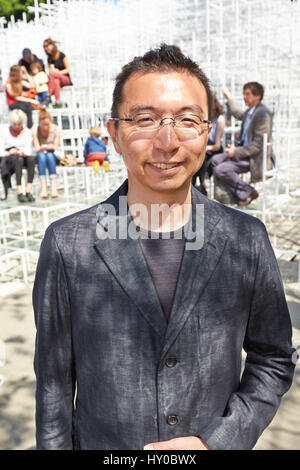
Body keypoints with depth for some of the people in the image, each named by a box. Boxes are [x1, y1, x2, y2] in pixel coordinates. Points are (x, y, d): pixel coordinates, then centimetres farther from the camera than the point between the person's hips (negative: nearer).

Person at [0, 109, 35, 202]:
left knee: (32, 158, -34)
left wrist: (20, 152, -22)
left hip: (23, 157, 2)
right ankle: (19, 192, -47)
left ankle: (28, 191, -42)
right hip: (8, 160, -2)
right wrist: (8, 153, -21)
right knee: (18, 159, -38)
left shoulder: (27, 132, 10)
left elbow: (28, 150, -1)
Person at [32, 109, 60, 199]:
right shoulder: (35, 130, -4)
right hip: (40, 157, 0)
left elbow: (55, 147, -3)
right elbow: (37, 148, -5)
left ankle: (53, 187, -47)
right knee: (41, 155, -36)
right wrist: (43, 148, -27)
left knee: (49, 155, -35)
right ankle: (43, 188, -48)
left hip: (53, 156, 0)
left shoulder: (56, 129, -4)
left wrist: (46, 147, -24)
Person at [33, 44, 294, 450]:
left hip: (216, 442, 1)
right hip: (101, 443, 0)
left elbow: (273, 360, -3)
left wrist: (218, 440, -12)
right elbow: (55, 383, -7)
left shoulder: (248, 239, -12)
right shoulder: (67, 245, -16)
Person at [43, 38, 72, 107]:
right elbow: (49, 70, 13)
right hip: (57, 77, 4)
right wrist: (51, 71, -11)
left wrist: (58, 72, -18)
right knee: (56, 81, -34)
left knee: (52, 74, -33)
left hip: (66, 78, -4)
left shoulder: (61, 55, -6)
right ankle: (57, 102, -44)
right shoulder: (49, 58, 10)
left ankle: (48, 96, -37)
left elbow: (68, 69, -6)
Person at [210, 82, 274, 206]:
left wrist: (236, 152, -20)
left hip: (257, 158, -10)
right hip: (245, 151, 10)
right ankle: (240, 194, -1)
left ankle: (248, 192, -5)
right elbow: (238, 114, 37)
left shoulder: (263, 113, -18)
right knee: (215, 160, 1)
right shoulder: (249, 111, 10)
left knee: (221, 170, -21)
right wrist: (229, 98, 42)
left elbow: (258, 145, -21)